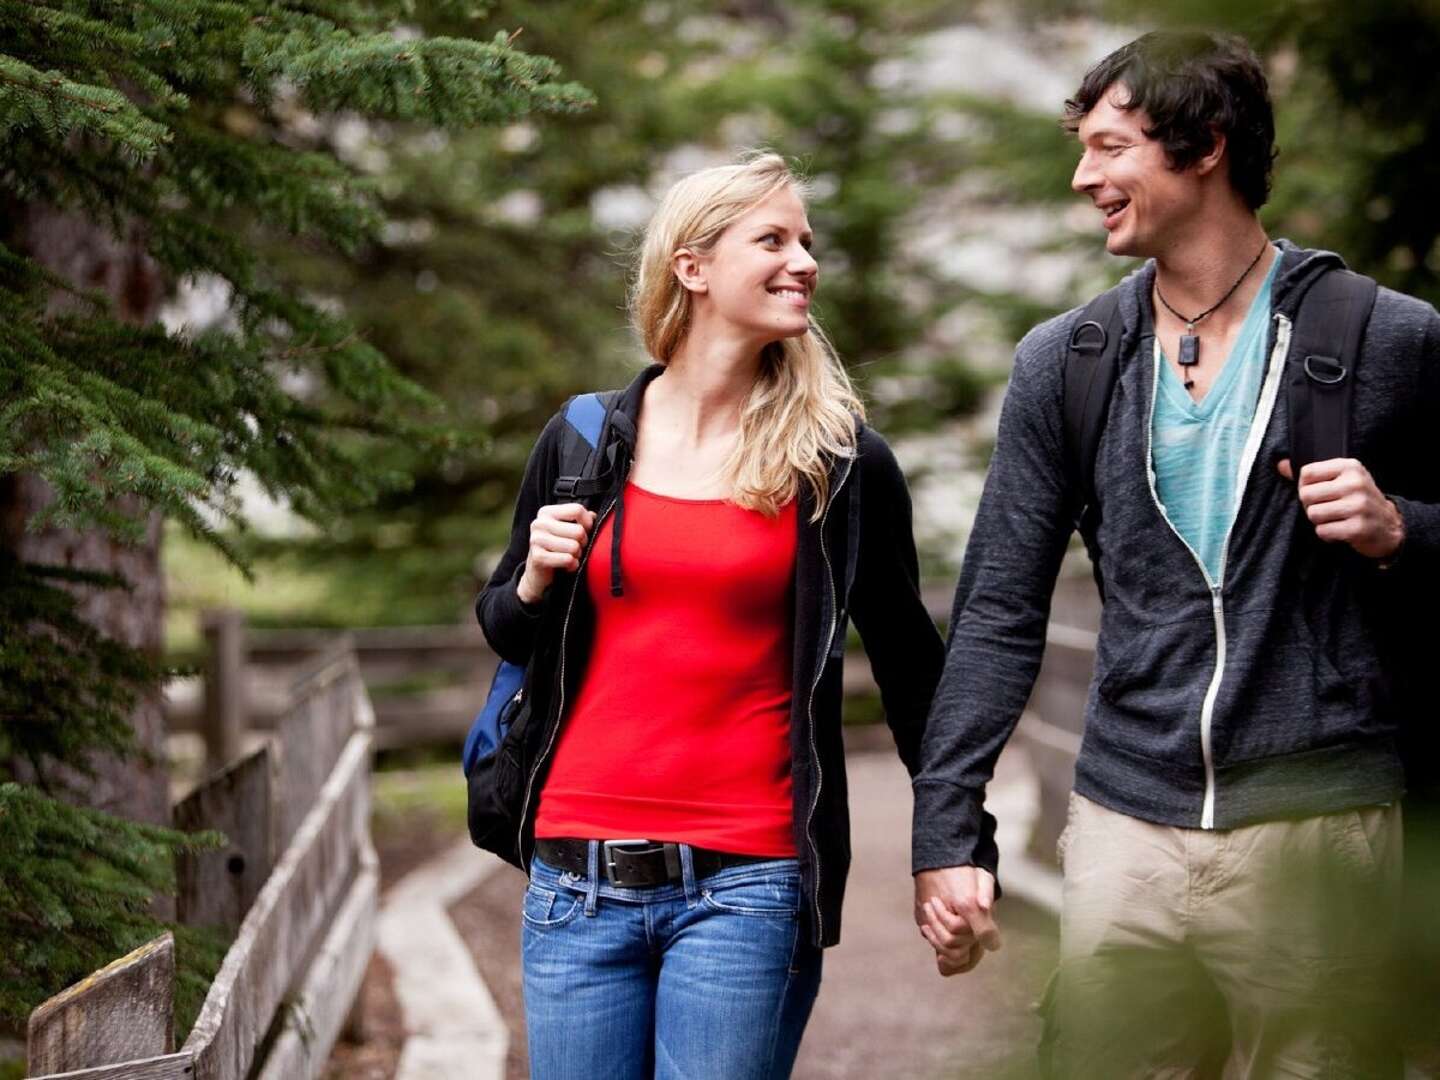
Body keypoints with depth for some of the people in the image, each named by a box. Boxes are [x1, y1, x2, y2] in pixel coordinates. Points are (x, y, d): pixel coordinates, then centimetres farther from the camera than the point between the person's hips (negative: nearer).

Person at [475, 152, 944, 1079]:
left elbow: (909, 660, 9)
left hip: (745, 886, -2)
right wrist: (538, 580, -4)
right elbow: (508, 636, 18)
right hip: (578, 876, 3)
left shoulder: (842, 460, 1)